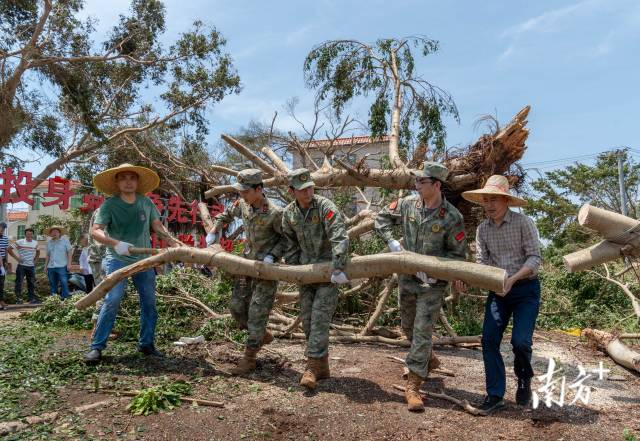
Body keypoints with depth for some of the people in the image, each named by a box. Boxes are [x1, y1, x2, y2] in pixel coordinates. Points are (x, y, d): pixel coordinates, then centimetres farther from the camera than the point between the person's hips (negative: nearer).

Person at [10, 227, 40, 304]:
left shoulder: (35, 243, 9)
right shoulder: (19, 242, -5)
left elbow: (38, 251, 26)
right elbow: (10, 249, -4)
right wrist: (16, 257, -10)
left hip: (31, 266, 4)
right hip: (21, 266, -4)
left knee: (31, 283, 7)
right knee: (19, 282, -2)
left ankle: (32, 298, 13)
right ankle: (18, 298, 6)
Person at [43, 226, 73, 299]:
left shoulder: (65, 240, 1)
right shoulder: (49, 243, 14)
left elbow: (70, 252, -2)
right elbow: (48, 255, 20)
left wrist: (69, 263, -10)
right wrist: (45, 266, 14)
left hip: (62, 266, -5)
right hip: (51, 267, 5)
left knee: (64, 284, -10)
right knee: (53, 285, 10)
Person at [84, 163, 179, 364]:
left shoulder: (146, 202, 1)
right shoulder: (110, 204, -10)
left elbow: (157, 224, 6)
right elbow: (95, 231, -18)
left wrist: (170, 239, -12)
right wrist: (116, 243, -34)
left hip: (144, 259, 4)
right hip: (118, 259, -4)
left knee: (149, 302, 7)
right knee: (112, 300, -15)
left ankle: (146, 343, 22)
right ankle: (97, 346, -5)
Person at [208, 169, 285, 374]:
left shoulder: (275, 213, -23)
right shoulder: (242, 204, -3)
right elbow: (226, 214, 19)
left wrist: (272, 256, -21)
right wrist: (213, 231, 8)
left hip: (267, 267, -7)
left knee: (257, 312, -4)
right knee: (237, 307, 10)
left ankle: (249, 358, 8)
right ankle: (263, 335, 33)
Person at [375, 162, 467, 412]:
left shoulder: (452, 217, -17)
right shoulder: (408, 203, -5)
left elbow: (458, 253, -9)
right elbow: (382, 218, 8)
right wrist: (391, 242, -7)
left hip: (432, 282, -5)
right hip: (407, 277, 5)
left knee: (422, 332, -6)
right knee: (407, 326, 21)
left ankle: (413, 386, 2)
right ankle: (426, 359, 48)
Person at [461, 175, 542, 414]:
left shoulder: (523, 222, -12)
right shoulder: (482, 229, 2)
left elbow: (534, 258, -14)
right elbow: (481, 262, 0)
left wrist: (512, 279, -26)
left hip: (525, 289, -4)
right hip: (498, 290, 4)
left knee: (520, 341, -12)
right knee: (489, 340, -5)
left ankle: (524, 380, 21)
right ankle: (495, 395, 7)